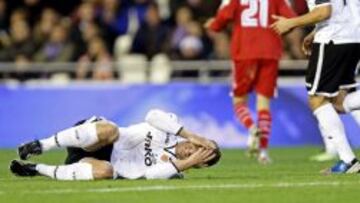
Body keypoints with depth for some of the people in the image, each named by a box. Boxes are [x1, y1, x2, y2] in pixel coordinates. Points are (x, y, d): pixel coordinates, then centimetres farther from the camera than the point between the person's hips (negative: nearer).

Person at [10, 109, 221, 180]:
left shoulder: (171, 169, -2)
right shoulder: (171, 127, 3)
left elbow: (148, 174, -22)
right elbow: (154, 115, -16)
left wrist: (185, 164, -25)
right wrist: (189, 134, -17)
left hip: (106, 162, -1)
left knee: (105, 171, -39)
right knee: (110, 130, -36)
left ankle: (38, 169, -21)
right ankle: (40, 146, -25)